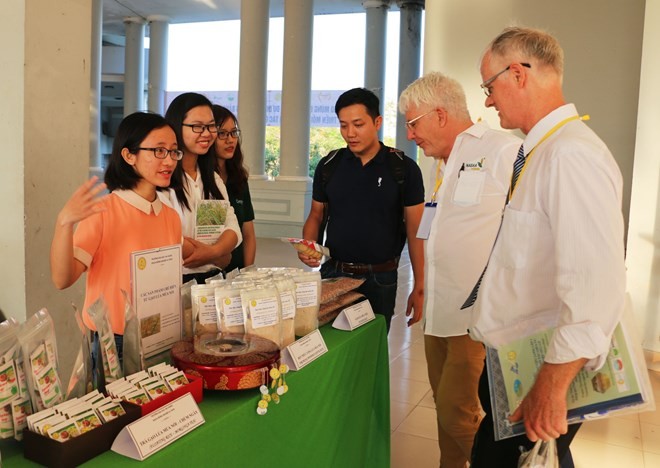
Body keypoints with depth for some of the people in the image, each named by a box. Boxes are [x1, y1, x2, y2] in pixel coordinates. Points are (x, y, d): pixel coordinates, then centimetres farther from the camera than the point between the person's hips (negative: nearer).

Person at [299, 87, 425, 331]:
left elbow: (415, 231, -3)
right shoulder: (329, 165, 3)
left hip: (380, 280, -2)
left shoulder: (404, 168, -5)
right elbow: (316, 215, 12)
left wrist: (419, 287, -7)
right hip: (333, 274, 2)